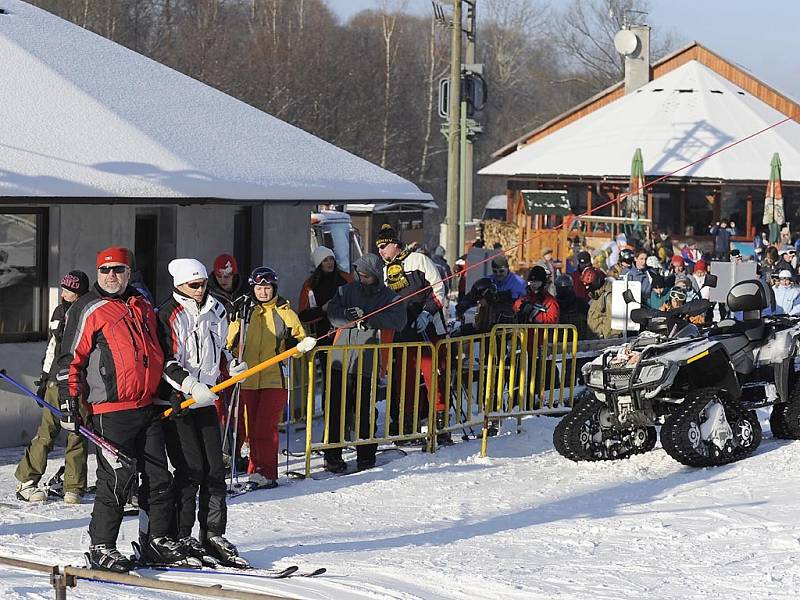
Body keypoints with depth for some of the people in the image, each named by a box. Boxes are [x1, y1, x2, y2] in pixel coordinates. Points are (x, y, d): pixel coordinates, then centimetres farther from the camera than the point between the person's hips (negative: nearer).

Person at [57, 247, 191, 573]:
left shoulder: (143, 307, 16)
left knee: (159, 477, 8)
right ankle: (101, 548, 3)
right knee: (116, 479, -6)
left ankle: (157, 541, 18)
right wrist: (68, 403, -9)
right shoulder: (87, 310, -3)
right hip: (111, 409, -7)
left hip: (148, 406, 7)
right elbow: (70, 359, -4)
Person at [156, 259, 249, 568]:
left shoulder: (216, 310, 11)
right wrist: (191, 385, -27)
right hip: (176, 401, -7)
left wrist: (232, 365, 9)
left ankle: (213, 535, 11)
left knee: (214, 469, 4)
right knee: (190, 469, -9)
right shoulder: (169, 315, -10)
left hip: (205, 400, 7)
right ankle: (180, 537, 1)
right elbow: (166, 362, -16)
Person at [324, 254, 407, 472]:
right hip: (342, 360, 1)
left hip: (368, 364, -1)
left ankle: (366, 455, 16)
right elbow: (333, 313, -1)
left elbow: (398, 320, -13)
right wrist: (352, 317, -19)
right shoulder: (347, 291, 10)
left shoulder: (390, 298, 4)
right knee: (337, 410, 0)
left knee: (365, 412, 4)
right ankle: (332, 456, 6)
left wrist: (367, 317, -20)